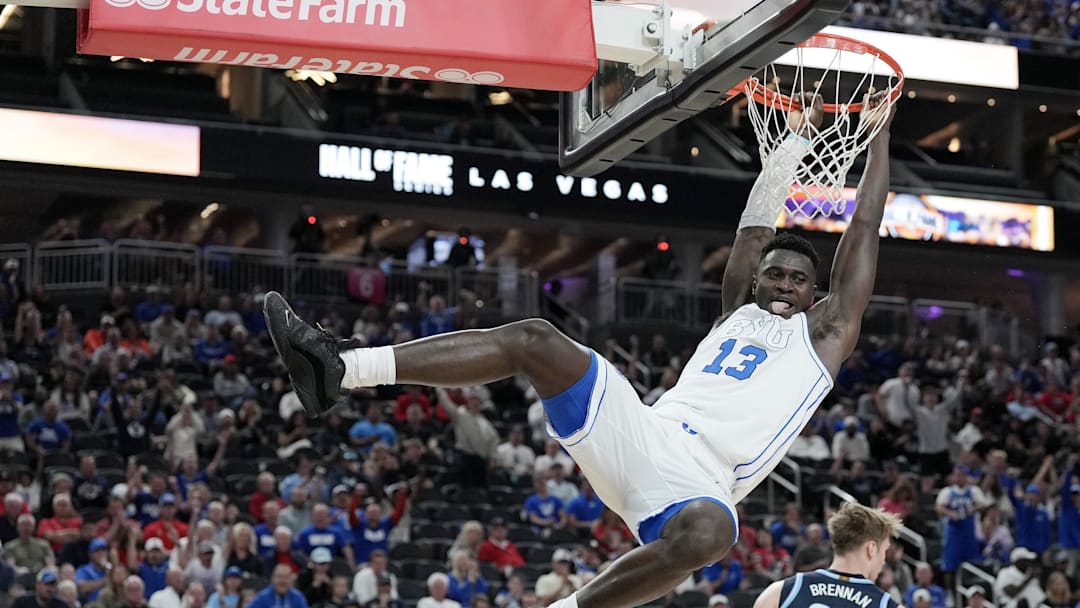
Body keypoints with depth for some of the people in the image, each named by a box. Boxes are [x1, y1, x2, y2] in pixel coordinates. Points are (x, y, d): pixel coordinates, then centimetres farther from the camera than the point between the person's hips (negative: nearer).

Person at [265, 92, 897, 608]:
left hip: (699, 482, -4)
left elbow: (863, 231, 18)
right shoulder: (737, 312, 28)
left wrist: (879, 136, 20)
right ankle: (340, 370, -25)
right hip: (639, 432, 4)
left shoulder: (824, 335, 19)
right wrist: (801, 136, 32)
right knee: (535, 339, -15)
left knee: (709, 532, -44)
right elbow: (757, 224, 28)